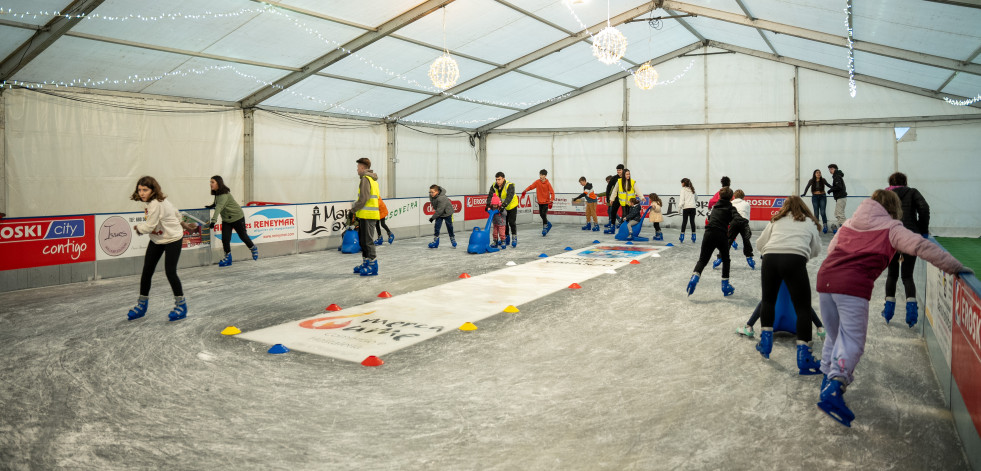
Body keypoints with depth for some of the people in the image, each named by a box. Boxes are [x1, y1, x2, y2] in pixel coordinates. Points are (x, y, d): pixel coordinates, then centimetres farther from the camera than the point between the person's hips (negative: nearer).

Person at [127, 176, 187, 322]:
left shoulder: (156, 204, -27)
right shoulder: (148, 201, 1)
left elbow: (149, 226, -24)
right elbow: (174, 211, 12)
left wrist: (138, 227, -5)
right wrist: (176, 222, 23)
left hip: (172, 239, -9)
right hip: (156, 239, 9)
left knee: (170, 272, -12)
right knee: (146, 271, 6)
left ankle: (181, 305, 4)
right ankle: (142, 305, 19)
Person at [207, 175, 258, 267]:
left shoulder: (224, 195, -27)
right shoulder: (217, 194, 1)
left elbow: (219, 207, -39)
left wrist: (213, 221, -48)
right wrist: (212, 206, 3)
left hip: (237, 218, -7)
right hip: (226, 220, 7)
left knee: (243, 236, 10)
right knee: (225, 239, -4)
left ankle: (253, 249, 35)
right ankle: (228, 257, 10)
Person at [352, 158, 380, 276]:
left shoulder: (365, 179, -12)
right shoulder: (373, 180, 18)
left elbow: (363, 199, -19)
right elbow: (378, 197, 21)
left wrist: (354, 209, -5)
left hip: (367, 215, -10)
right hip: (366, 215, 10)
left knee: (367, 240, -7)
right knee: (362, 240, 16)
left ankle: (373, 266, -5)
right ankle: (365, 264, 23)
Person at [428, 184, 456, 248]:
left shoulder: (442, 198, -36)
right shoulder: (431, 196, -14)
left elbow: (439, 210, -32)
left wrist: (433, 217, -26)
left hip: (447, 213, -6)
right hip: (439, 214, 6)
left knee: (449, 227, 6)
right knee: (437, 226, -4)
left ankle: (453, 239, 26)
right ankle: (435, 242, -1)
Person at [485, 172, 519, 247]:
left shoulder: (510, 185, -28)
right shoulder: (494, 186, -12)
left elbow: (509, 196, -40)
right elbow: (490, 196, -19)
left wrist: (504, 205, -53)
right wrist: (488, 205, -36)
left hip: (511, 206, -5)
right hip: (501, 207, 5)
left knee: (512, 222, -7)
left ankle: (514, 238, 6)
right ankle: (506, 237, 22)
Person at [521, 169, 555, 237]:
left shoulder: (548, 183, -11)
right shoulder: (537, 182, -1)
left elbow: (552, 192, -15)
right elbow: (531, 186, -9)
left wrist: (551, 201, -28)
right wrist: (525, 191, -27)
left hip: (546, 201, -5)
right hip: (540, 201, 5)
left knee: (544, 214, -13)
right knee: (541, 214, 10)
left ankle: (545, 228, 0)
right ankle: (548, 224, 32)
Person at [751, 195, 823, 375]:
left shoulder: (776, 220, 27)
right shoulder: (810, 223, 24)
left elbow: (759, 243, 27)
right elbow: (816, 250, 26)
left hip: (770, 258, 2)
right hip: (795, 260, -2)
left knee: (768, 300, 23)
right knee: (803, 308, 4)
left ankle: (766, 341, 26)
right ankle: (803, 356, -1)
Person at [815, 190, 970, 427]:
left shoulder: (850, 222, 23)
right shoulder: (891, 228, 7)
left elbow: (831, 249, 25)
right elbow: (923, 247, 1)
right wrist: (956, 267, 8)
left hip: (825, 278, 6)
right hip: (853, 285, -6)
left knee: (834, 336, 22)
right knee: (852, 341, -6)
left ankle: (828, 381, 31)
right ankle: (834, 389, -21)